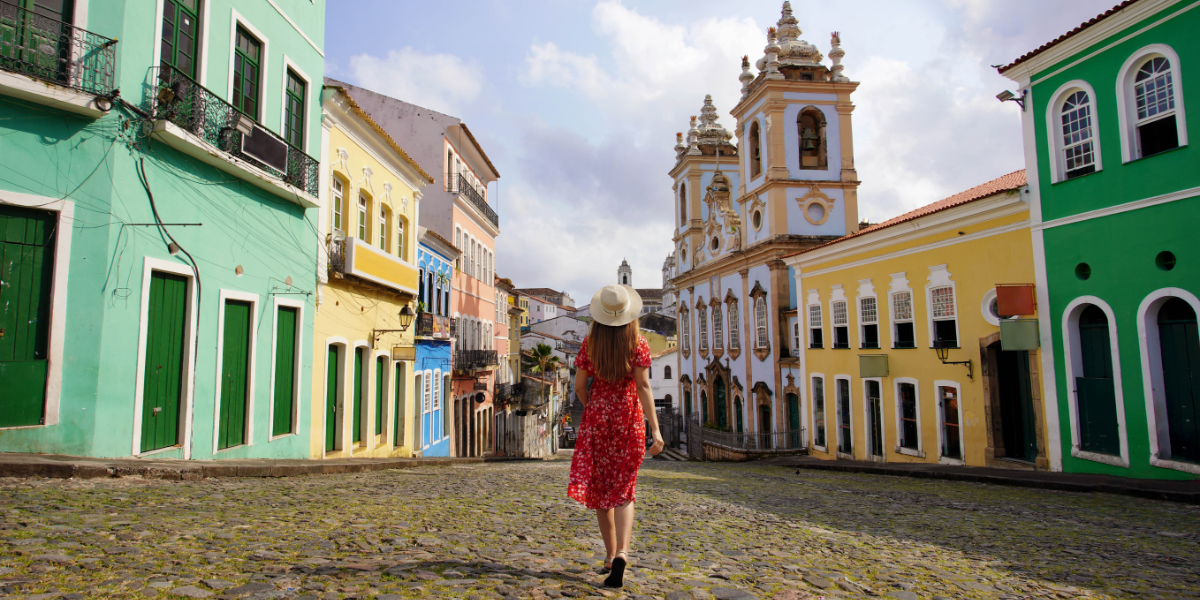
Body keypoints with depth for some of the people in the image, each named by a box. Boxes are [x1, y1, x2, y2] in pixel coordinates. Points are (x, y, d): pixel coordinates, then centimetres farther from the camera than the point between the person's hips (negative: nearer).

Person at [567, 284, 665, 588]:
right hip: (629, 420, -1)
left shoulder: (590, 343, -3)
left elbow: (579, 385, 1)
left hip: (597, 418, 1)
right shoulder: (638, 344, -8)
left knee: (600, 487, 14)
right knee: (623, 491, 6)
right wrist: (655, 429, -17)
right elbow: (643, 386, -15)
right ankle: (621, 553, -14)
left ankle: (610, 554, 21)